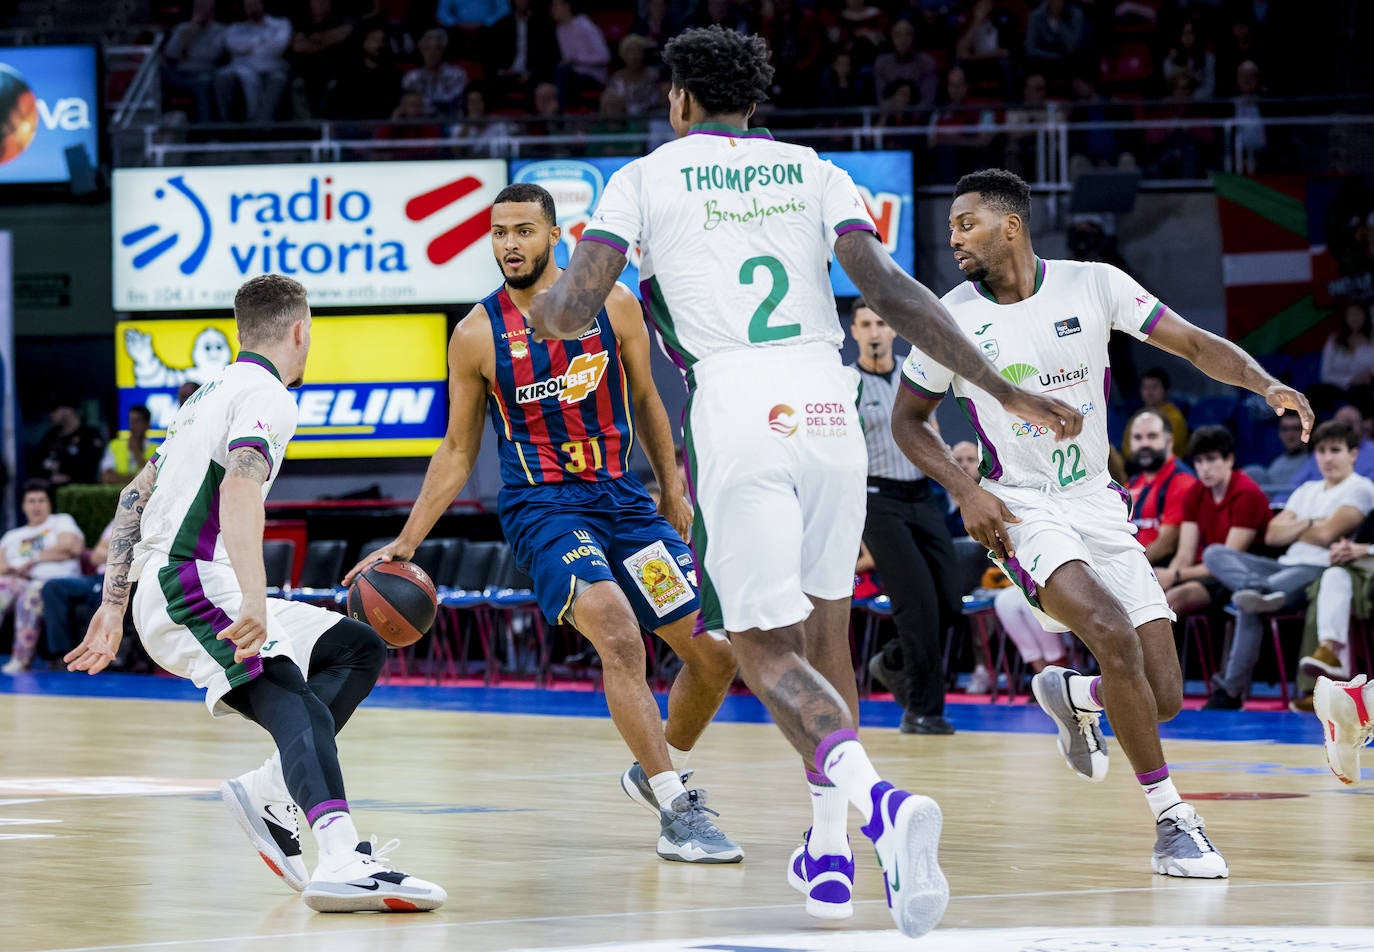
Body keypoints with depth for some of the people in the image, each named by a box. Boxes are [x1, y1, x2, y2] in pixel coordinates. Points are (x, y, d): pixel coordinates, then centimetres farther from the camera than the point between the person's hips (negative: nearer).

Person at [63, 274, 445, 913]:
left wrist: (114, 605, 26)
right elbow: (240, 490, -23)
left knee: (359, 649, 14)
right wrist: (255, 600, -34)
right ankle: (343, 862, -52)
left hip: (162, 595, 10)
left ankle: (269, 790, -2)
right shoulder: (266, 394, -4)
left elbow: (134, 496, 27)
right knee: (298, 709, -29)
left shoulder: (211, 394, 26)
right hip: (193, 582, -10)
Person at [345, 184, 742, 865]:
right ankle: (677, 815, -25)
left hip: (625, 499, 4)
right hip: (543, 508, -4)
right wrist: (405, 543, 0)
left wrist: (672, 490, 17)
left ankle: (659, 770, 31)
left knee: (715, 654, 3)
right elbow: (457, 452, 5)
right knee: (618, 634, -29)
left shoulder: (612, 304, 0)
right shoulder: (478, 334, -5)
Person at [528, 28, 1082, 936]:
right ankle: (830, 852, 25)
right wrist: (1007, 391, 3)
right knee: (822, 629, 21)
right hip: (827, 403, 3)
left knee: (766, 647, -3)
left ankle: (878, 798, -31)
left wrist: (543, 313, 28)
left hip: (735, 406, -3)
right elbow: (889, 290, 5)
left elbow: (578, 306, 3)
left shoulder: (645, 177, 11)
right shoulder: (814, 172, 17)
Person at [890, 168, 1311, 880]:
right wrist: (965, 490, -10)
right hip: (1020, 511, -3)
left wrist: (1265, 383, -24)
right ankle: (1171, 819, -20)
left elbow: (1194, 344, -5)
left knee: (1163, 699, -4)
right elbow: (907, 420, 6)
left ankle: (1069, 693, 32)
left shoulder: (1092, 285, -5)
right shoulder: (952, 317, -6)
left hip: (1098, 506, 3)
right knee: (1113, 633, -30)